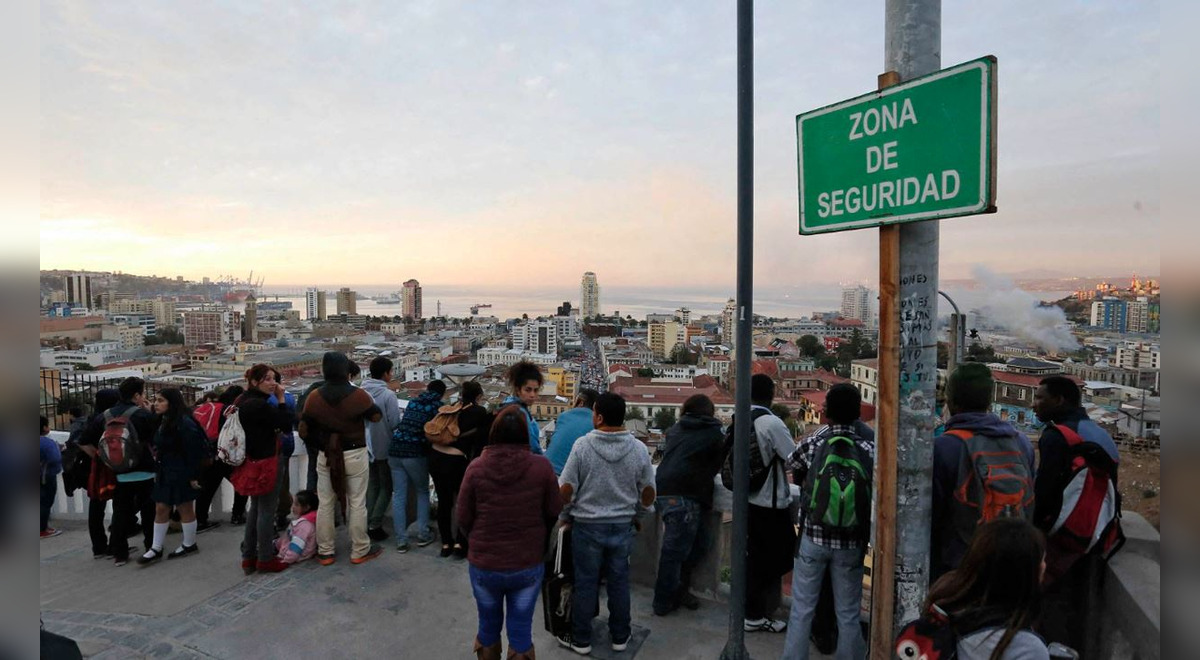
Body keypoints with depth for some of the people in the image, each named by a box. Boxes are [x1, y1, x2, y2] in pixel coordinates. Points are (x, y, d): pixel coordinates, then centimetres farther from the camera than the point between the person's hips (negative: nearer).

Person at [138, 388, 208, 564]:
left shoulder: (184, 423, -19)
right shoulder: (162, 421, 9)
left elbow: (193, 451, -20)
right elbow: (158, 448, 16)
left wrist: (193, 476, -20)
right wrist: (156, 470, 13)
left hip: (181, 474, -8)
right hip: (164, 473, 8)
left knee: (185, 509, 5)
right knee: (161, 509, 10)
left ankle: (189, 544, 20)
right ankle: (156, 549, 18)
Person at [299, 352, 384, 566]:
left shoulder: (314, 397, -7)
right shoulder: (358, 394, -16)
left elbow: (303, 432, -2)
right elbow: (376, 416, -2)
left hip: (326, 456, 3)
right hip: (355, 455, -2)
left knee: (325, 504, 14)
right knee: (357, 504, 7)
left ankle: (325, 552, 22)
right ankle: (359, 551, 17)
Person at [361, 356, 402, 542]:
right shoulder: (388, 394, -21)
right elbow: (395, 423, -18)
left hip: (368, 446, 6)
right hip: (385, 447, -6)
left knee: (372, 485, 19)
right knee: (386, 487, 9)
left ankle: (368, 523, 22)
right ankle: (374, 525, 5)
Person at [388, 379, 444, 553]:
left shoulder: (413, 402, 16)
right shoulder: (438, 406, 3)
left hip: (395, 449, 4)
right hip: (416, 453, -4)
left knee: (399, 495, 7)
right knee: (423, 492, 15)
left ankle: (401, 540, 8)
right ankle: (422, 535, 13)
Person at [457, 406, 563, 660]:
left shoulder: (476, 467, -14)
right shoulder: (541, 467, -14)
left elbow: (463, 519, -5)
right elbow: (554, 512, -3)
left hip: (483, 564, 1)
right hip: (528, 565, 0)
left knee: (488, 627, 22)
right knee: (521, 632, 15)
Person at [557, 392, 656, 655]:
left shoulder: (583, 445, -17)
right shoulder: (639, 449, -9)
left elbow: (566, 490, -14)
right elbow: (648, 495, -1)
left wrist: (565, 516, 4)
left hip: (587, 525, -2)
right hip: (623, 526, 2)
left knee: (585, 583, 12)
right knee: (619, 582, 17)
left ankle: (581, 639, 27)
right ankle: (620, 636, 32)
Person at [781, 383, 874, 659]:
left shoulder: (812, 443, -7)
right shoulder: (869, 449, -5)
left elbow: (790, 463, 12)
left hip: (813, 537, -1)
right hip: (851, 542, 1)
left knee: (802, 609, 10)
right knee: (848, 613, 14)